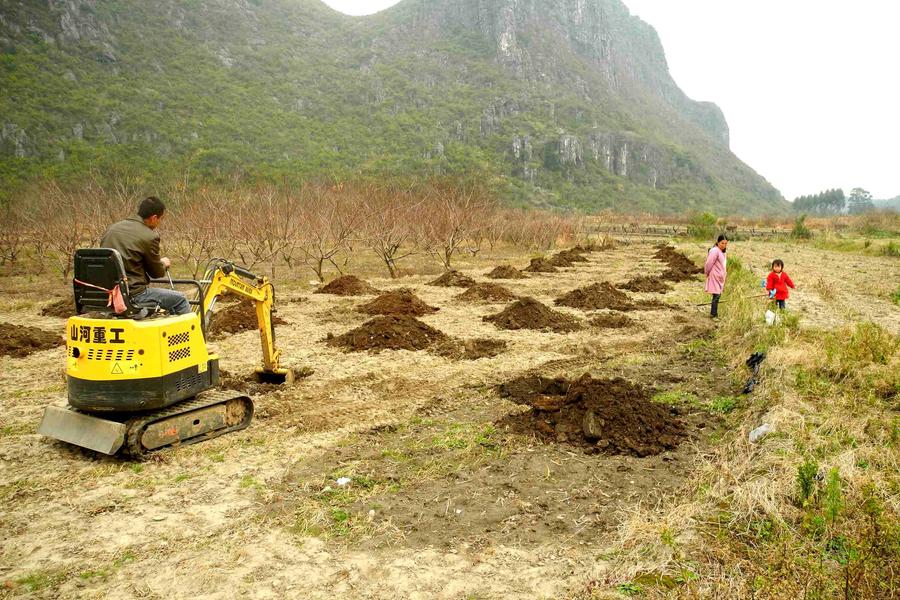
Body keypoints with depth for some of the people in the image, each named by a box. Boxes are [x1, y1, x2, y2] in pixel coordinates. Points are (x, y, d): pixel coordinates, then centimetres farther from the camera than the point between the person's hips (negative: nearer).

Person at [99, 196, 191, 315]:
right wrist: (163, 264, 20)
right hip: (133, 293, -8)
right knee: (180, 300, 5)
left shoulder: (112, 228, 7)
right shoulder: (149, 237, -15)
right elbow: (157, 273, -3)